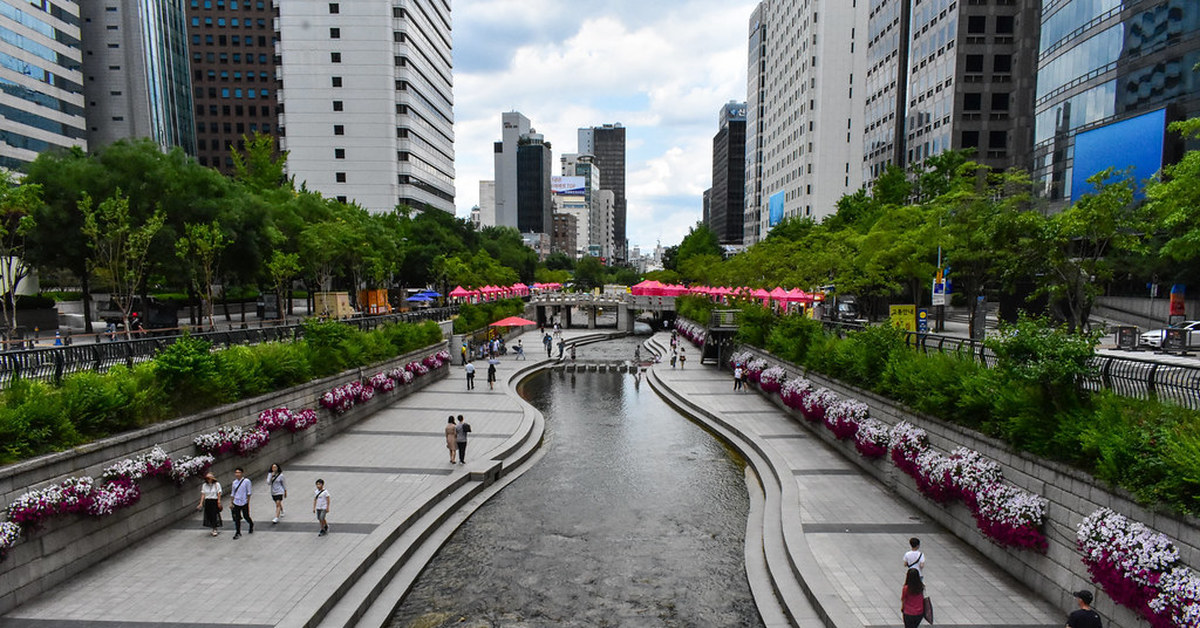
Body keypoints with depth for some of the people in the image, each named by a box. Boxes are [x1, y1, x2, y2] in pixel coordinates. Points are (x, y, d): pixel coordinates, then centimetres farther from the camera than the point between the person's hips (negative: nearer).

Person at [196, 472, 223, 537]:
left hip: (215, 502, -3)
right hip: (207, 502, 4)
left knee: (214, 515, -7)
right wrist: (201, 503, -3)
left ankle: (215, 530, 0)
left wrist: (219, 502, -9)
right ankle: (214, 529, 18)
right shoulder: (204, 485, 5)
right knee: (209, 516, 4)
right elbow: (203, 494, 4)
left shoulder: (217, 484, -4)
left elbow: (219, 494, -5)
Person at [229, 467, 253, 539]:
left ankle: (251, 525, 35)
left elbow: (248, 493, -7)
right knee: (237, 518, 5)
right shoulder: (234, 482, 5)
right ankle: (238, 533, 16)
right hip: (236, 503, 4)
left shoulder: (246, 481, -10)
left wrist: (248, 503, -8)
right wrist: (231, 503, 8)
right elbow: (232, 494, 12)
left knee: (246, 516, 6)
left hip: (244, 503, -4)